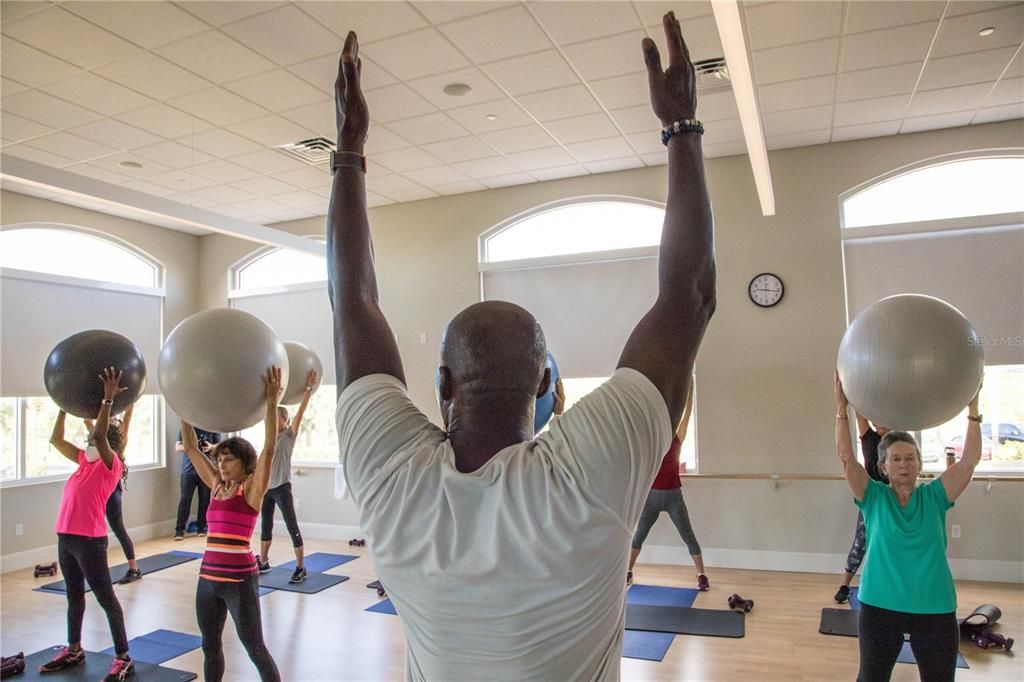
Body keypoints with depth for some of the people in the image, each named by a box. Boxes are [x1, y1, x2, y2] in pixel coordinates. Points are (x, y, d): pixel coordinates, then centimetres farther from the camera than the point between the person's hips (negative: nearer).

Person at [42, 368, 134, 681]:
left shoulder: (111, 465, -10)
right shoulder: (86, 462, 12)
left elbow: (99, 434, -27)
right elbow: (56, 440, 18)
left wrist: (108, 400, -28)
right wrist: (64, 406, 15)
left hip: (89, 540, -8)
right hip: (65, 537, 8)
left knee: (105, 597, -3)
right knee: (74, 595, 21)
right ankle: (73, 651, 36)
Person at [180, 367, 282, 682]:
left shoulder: (252, 487, -8)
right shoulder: (216, 485, 9)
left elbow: (268, 448, -21)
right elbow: (191, 448, 12)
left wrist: (271, 402, -29)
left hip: (240, 579, -7)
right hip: (208, 576, 7)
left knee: (255, 649, 3)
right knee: (210, 647, 18)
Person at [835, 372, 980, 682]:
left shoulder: (934, 497, -1)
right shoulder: (874, 497, -4)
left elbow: (970, 460, -10)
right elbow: (846, 457, -16)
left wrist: (973, 409, -17)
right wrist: (842, 408, -22)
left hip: (935, 610, 1)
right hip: (880, 607, -1)